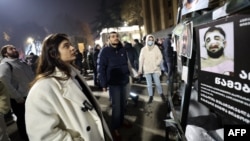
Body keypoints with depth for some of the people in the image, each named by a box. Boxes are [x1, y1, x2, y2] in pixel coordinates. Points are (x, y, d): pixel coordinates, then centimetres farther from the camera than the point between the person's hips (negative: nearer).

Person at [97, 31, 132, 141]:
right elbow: (101, 69, -12)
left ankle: (122, 120, 39)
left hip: (125, 81, 5)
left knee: (123, 103, 16)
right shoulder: (104, 51, -10)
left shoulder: (123, 49, 5)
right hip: (113, 83, -5)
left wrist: (128, 74, 11)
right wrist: (104, 84, -14)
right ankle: (115, 128, 19)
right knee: (116, 106, 1)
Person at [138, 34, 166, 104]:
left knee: (158, 83, 2)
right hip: (147, 70, 1)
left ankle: (161, 94, 28)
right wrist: (140, 69, 2)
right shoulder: (143, 49, -1)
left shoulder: (156, 48, -2)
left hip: (155, 69, -1)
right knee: (149, 84, 7)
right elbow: (141, 59, 2)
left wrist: (157, 63, -20)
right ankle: (150, 96, 24)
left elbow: (160, 57, -2)